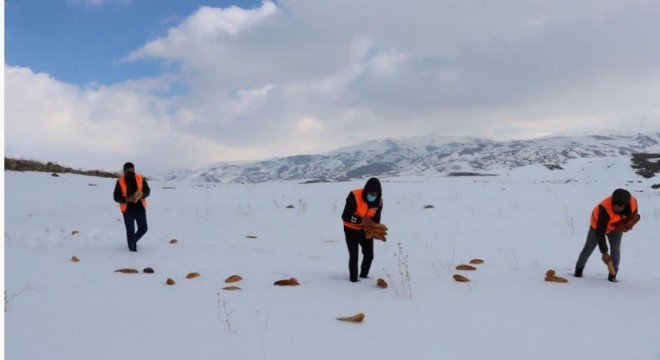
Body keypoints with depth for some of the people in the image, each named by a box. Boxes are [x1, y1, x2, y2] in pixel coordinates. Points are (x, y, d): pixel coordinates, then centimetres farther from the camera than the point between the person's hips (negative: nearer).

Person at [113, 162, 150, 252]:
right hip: (127, 209, -3)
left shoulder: (141, 179, -1)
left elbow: (147, 191, 1)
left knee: (143, 229, 8)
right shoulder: (120, 181, -7)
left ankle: (133, 241, 36)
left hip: (140, 208, 3)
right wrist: (127, 199, -24)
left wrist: (141, 195, -22)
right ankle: (132, 247, 18)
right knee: (130, 230, -1)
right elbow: (116, 197, -6)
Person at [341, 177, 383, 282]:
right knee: (354, 256, -9)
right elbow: (345, 216, -29)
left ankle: (363, 275, 30)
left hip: (366, 230, 5)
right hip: (351, 230, -5)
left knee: (369, 255, 9)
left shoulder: (379, 201, -13)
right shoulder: (354, 196, -30)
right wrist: (361, 220, -38)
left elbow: (376, 219, 0)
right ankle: (353, 278, 9)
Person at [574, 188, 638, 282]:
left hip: (617, 227, 3)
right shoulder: (605, 208, -44)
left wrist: (627, 226, -24)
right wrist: (604, 252, -42)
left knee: (615, 250, -8)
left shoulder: (633, 202, -31)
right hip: (599, 224, -3)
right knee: (589, 248, 5)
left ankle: (613, 274, 7)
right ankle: (579, 269, 23)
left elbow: (633, 215, -4)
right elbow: (600, 231, -41)